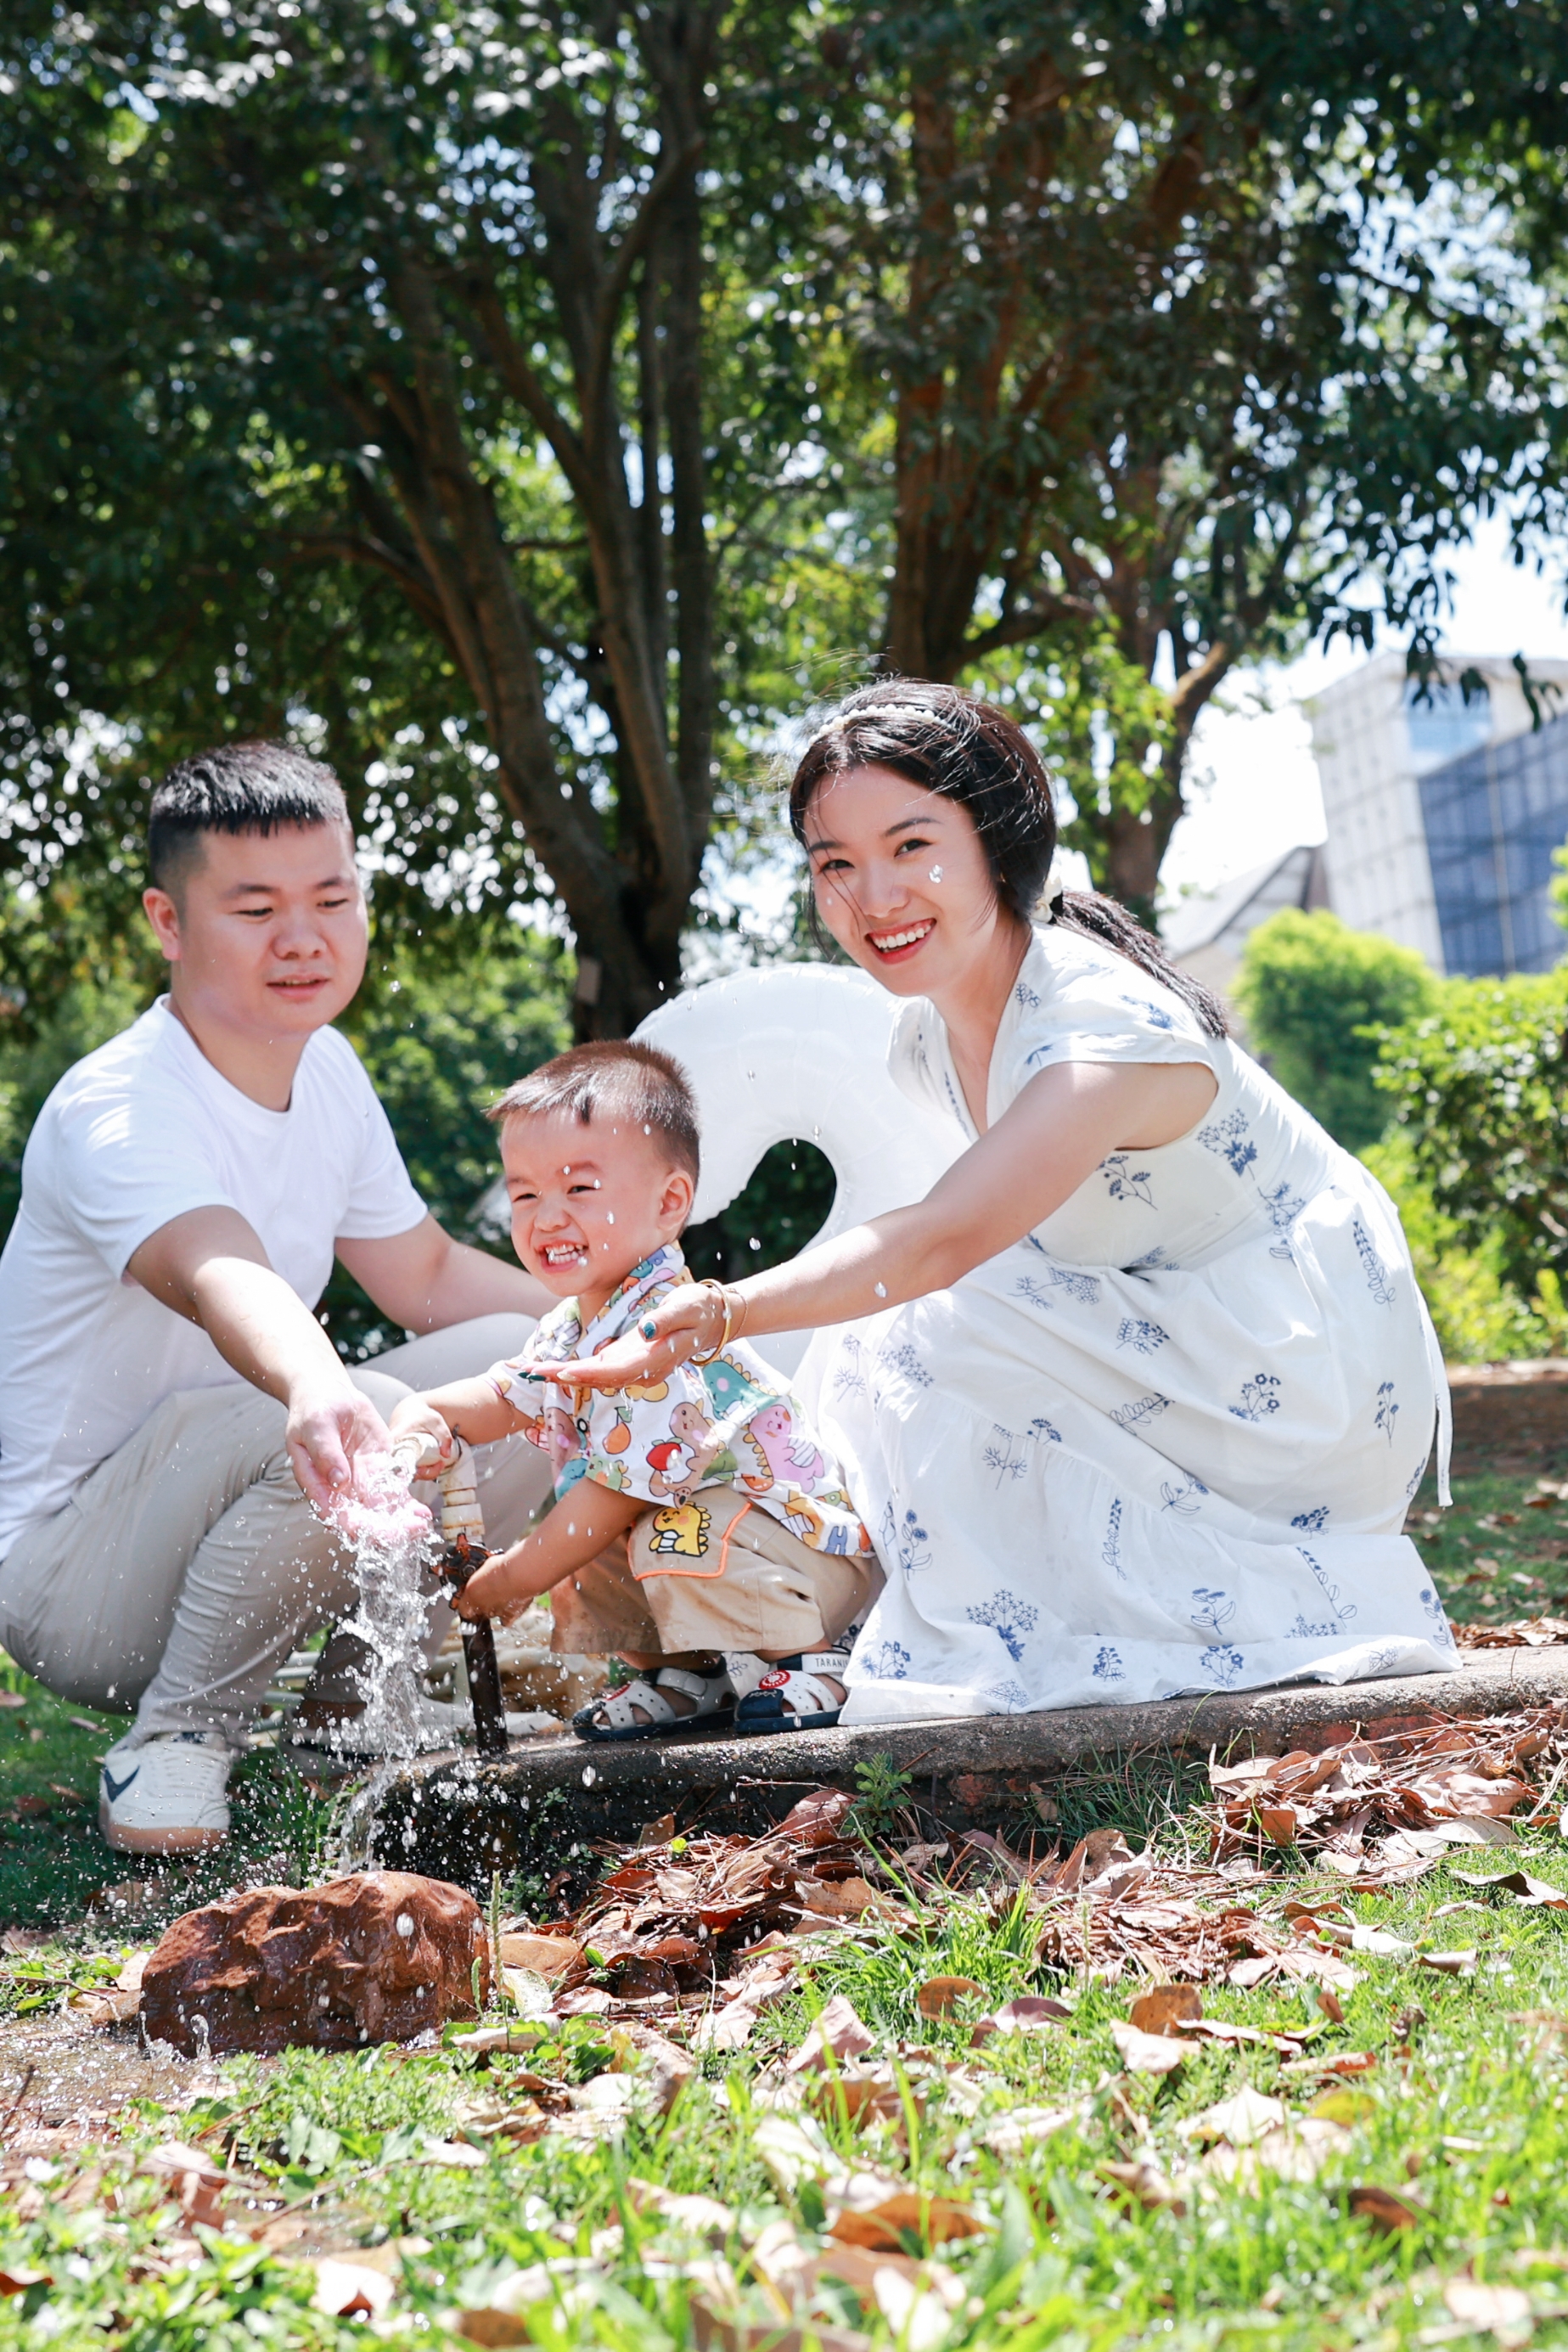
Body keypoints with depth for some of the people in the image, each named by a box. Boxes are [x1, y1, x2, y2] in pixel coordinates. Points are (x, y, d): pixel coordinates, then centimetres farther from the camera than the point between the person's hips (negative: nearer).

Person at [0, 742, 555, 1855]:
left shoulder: (326, 1069, 3)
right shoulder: (112, 1116, -25)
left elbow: (428, 1273, 16)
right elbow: (222, 1282, -46)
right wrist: (316, 1392, -67)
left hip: (224, 1493, 8)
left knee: (516, 1360, -4)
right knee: (355, 1431, -35)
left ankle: (356, 1693, 8)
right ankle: (178, 1738, -13)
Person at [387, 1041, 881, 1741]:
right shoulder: (572, 1327, 4)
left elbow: (622, 1489, -26)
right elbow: (506, 1395, 20)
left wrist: (513, 1577, -14)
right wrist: (426, 1412, -3)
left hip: (815, 1545, -10)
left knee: (677, 1539, -34)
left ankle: (804, 1658, -14)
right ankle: (690, 1673, 17)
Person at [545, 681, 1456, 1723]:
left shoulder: (1113, 1029, -29)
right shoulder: (929, 1034, -1)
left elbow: (945, 1240, -40)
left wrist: (719, 1313, -50)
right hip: (1168, 1347, 8)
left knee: (924, 1337, -22)